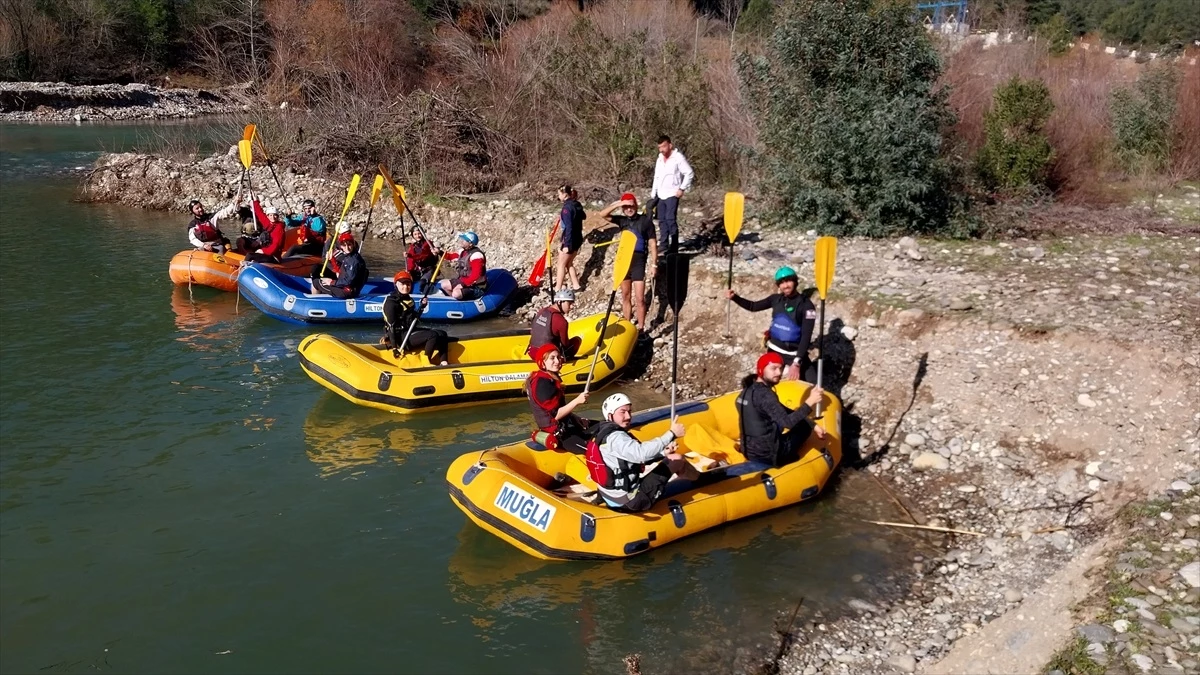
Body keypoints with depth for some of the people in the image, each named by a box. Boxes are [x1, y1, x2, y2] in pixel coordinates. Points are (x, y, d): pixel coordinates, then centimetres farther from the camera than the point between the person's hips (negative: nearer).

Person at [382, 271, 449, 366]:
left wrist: (422, 307, 6)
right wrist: (394, 348, -24)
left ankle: (443, 363, -7)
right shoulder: (391, 302, -15)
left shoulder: (408, 299, 13)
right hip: (400, 336, -10)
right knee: (433, 335, -24)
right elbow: (391, 327, -20)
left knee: (442, 334, 4)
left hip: (410, 331, 10)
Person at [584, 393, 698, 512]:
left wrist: (663, 452, 3)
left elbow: (636, 456, 14)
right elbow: (642, 453, -41)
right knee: (676, 459, 3)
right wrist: (671, 434, -37)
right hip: (630, 502, -10)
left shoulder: (603, 431, 7)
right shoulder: (615, 437, -23)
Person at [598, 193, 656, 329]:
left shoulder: (646, 220, -5)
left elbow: (652, 244, -5)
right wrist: (617, 204, -14)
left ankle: (640, 328, -2)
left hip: (639, 261, -5)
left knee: (639, 299, -8)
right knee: (626, 297, 12)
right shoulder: (622, 220, 7)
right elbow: (603, 214, -2)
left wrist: (653, 265, -11)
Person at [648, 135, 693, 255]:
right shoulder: (659, 159, 13)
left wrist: (682, 188, -13)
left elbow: (690, 173, -8)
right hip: (661, 195, 7)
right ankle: (664, 243, 15)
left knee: (670, 218, -14)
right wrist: (653, 195, 15)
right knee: (661, 219, 7)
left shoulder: (678, 157, -8)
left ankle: (674, 245, -9)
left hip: (672, 194, -7)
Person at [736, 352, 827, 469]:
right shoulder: (763, 394, -22)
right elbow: (787, 422, -32)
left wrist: (813, 425, 7)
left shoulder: (750, 388, 7)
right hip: (767, 455, -9)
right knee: (805, 425, 10)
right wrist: (810, 402, -32)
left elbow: (782, 411, 10)